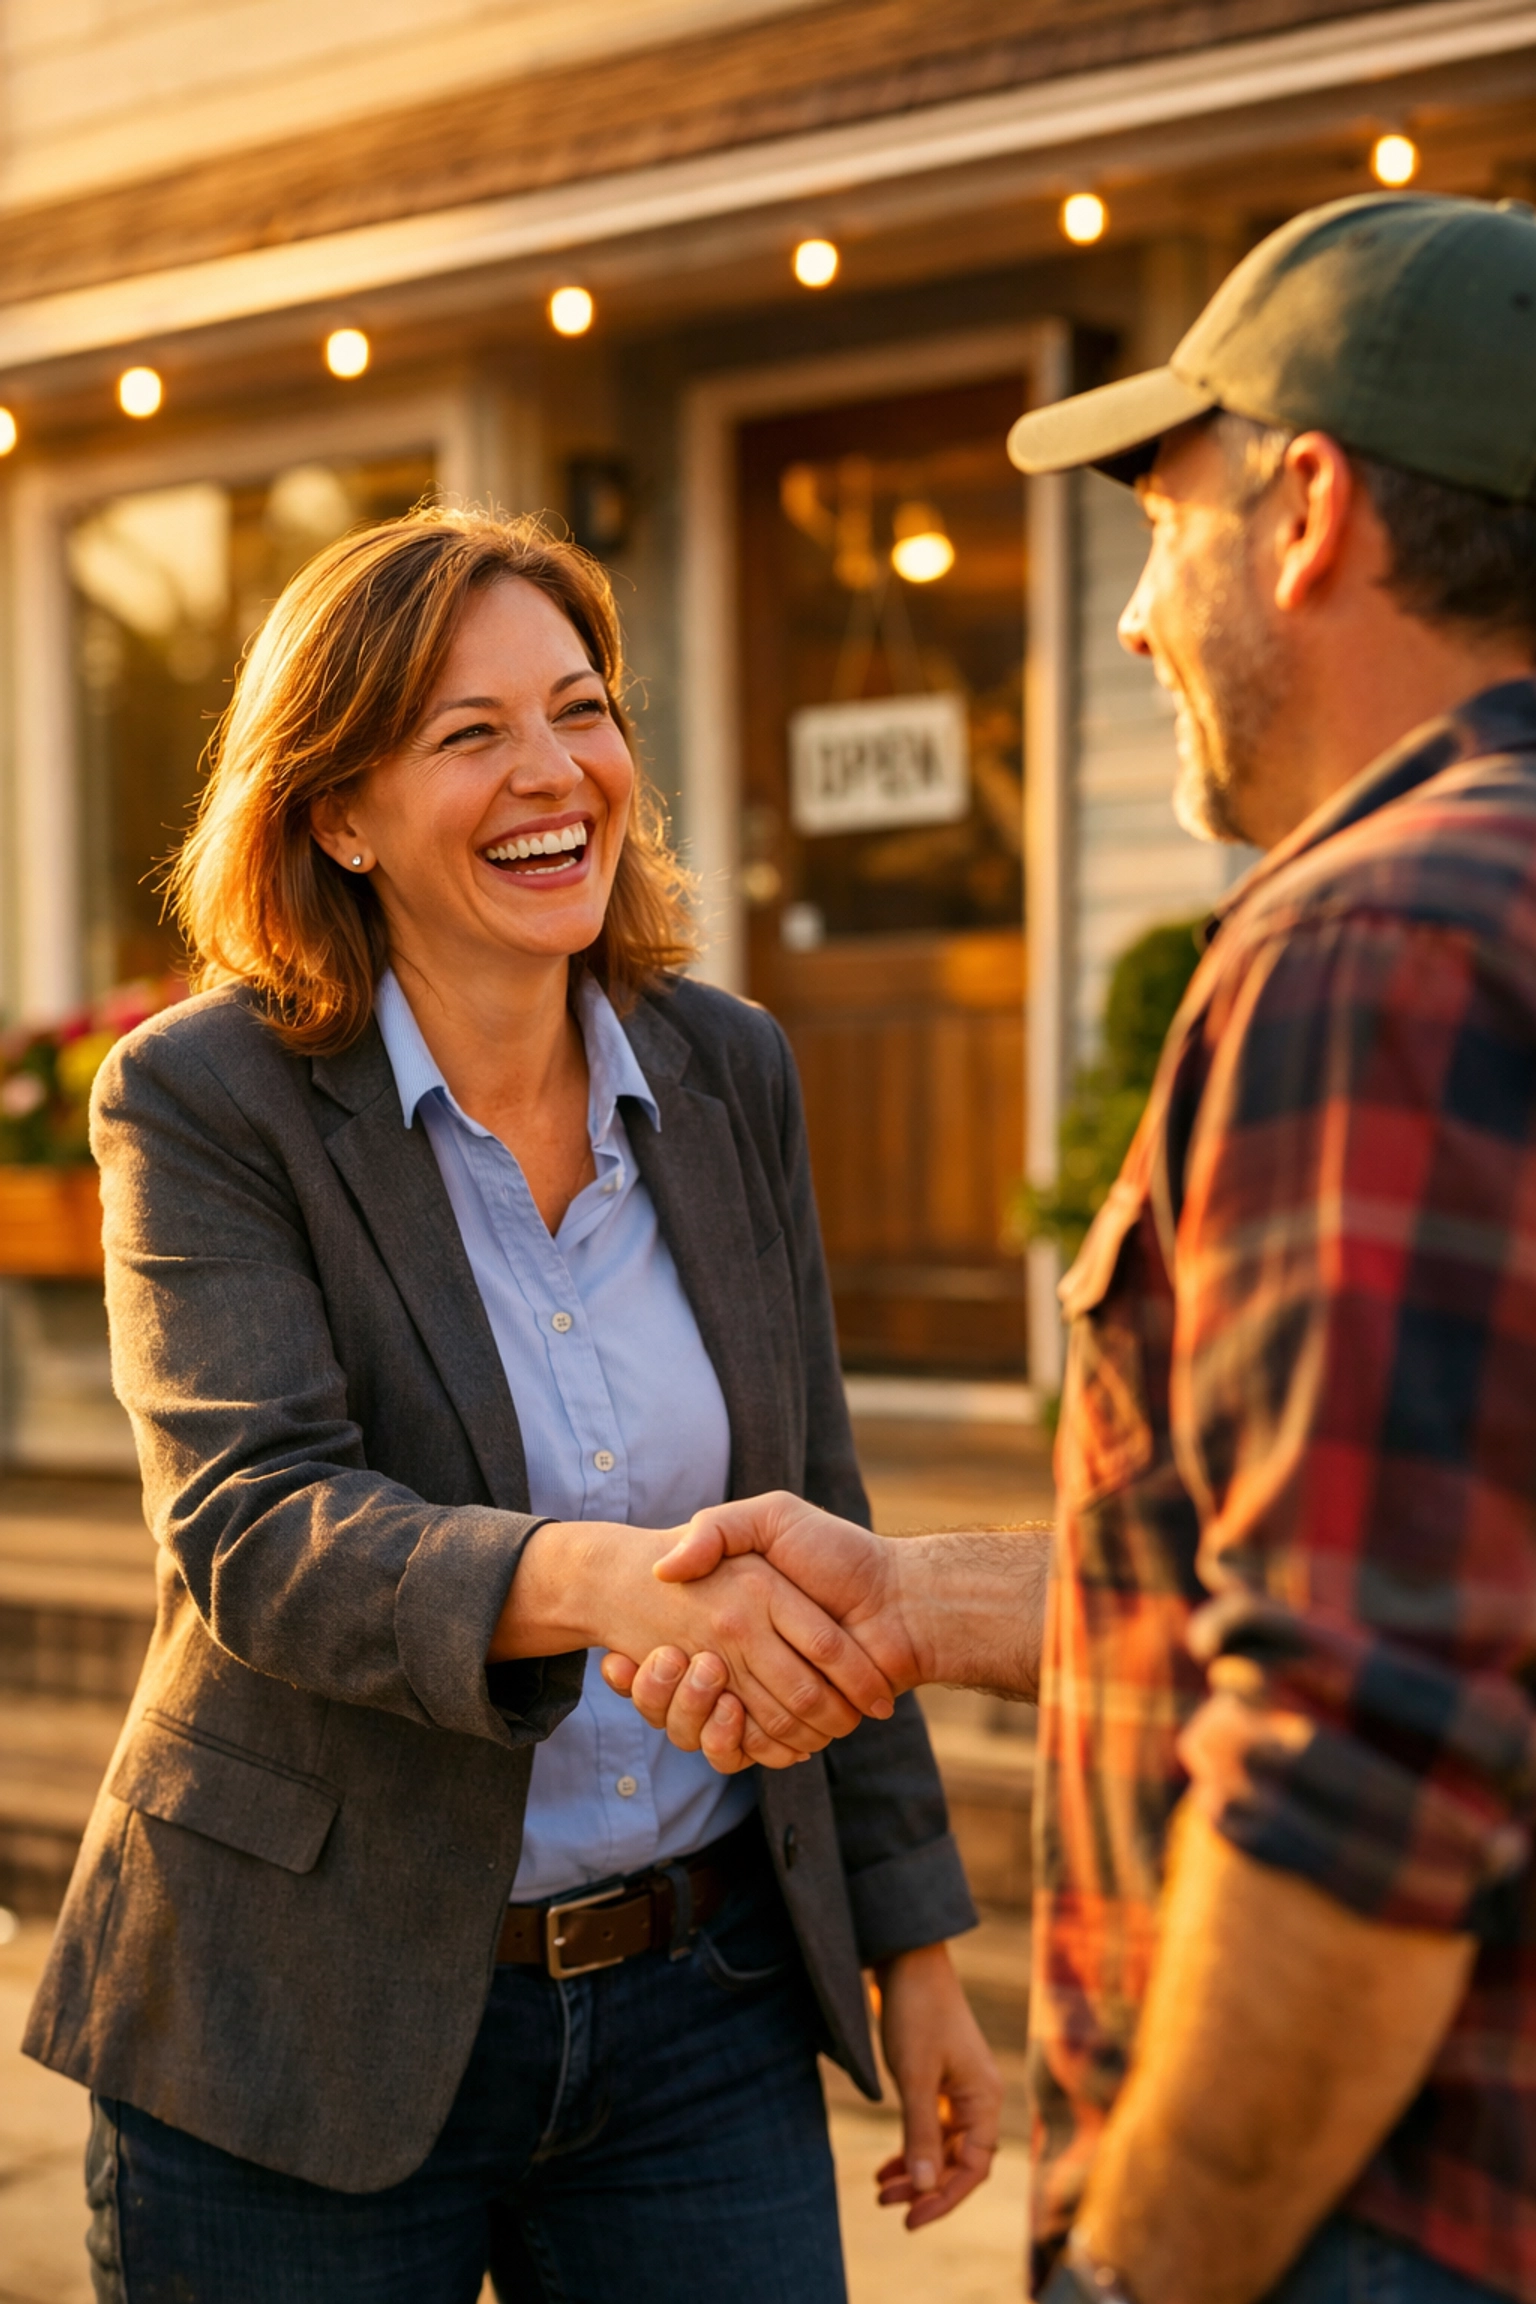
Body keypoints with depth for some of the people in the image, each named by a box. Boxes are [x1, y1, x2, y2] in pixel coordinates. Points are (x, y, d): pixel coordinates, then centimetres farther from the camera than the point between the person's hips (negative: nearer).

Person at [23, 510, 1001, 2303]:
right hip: (312, 2023, -3)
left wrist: (912, 1946, 8)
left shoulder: (727, 1072, 2)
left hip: (701, 2002, 4)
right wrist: (599, 1579, -42)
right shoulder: (204, 1100, -11)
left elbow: (811, 1519, 7)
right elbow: (255, 1529, -23)